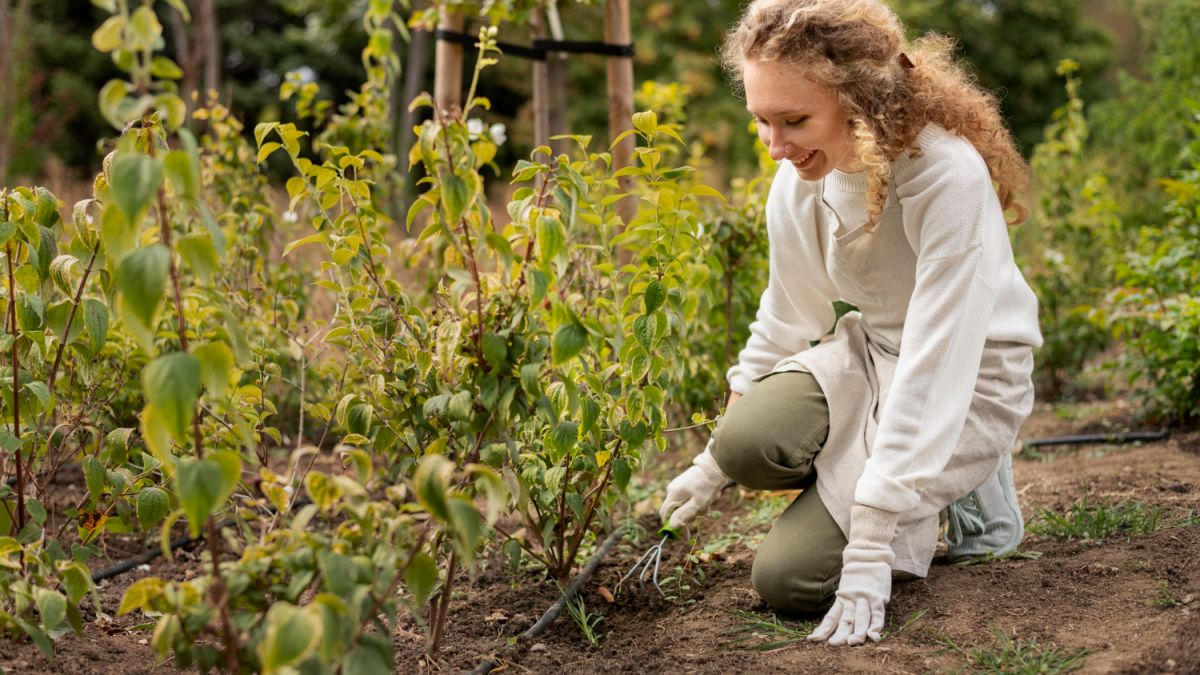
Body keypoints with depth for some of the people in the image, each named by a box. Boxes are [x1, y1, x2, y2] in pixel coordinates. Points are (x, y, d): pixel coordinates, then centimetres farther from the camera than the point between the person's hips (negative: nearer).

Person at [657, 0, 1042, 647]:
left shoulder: (948, 176, -31)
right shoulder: (802, 172, -10)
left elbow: (934, 366, -33)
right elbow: (786, 315, 4)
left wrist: (869, 551, -33)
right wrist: (712, 461, 6)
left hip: (964, 382, -5)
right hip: (868, 351, 5)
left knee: (786, 576, -16)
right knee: (747, 444, -28)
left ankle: (970, 487, 6)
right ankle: (855, 475, 5)